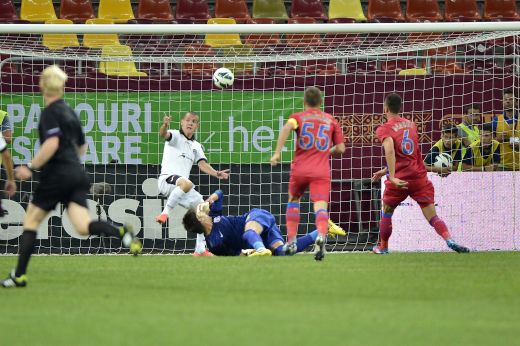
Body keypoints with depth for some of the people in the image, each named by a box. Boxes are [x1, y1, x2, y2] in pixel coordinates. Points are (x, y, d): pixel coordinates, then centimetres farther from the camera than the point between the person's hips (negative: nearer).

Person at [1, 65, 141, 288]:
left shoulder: (50, 112, -7)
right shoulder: (70, 112, 18)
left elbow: (52, 143, -22)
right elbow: (81, 147, 25)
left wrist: (31, 167, -17)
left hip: (57, 175, -6)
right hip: (77, 174, 6)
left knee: (31, 220, 8)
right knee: (83, 227, -6)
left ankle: (19, 275, 7)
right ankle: (122, 233, -32)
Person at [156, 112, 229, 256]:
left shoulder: (196, 146, 21)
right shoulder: (175, 136, 4)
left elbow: (202, 164, 7)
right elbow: (163, 134, -19)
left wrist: (216, 173, -13)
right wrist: (165, 124, -44)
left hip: (182, 186, 7)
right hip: (167, 179, -7)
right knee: (186, 183, -39)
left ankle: (200, 250, 7)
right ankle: (165, 213, -32)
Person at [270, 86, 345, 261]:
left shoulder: (298, 117, 9)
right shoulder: (331, 120, 14)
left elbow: (287, 127, -16)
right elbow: (340, 148, 12)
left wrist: (277, 153, -19)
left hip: (299, 169, 1)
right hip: (321, 172, -1)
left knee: (293, 200, 25)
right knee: (321, 206, -11)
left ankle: (291, 241, 19)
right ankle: (321, 235, -42)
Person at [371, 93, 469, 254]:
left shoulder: (384, 129, -1)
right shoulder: (411, 125, 17)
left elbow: (390, 151, -21)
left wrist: (392, 176, -27)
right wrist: (386, 171, 31)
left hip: (399, 180, -3)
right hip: (419, 177, 3)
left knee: (386, 211, 21)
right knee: (432, 216, -1)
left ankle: (382, 247, 29)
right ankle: (450, 240, -24)